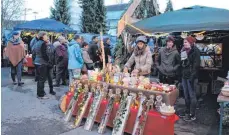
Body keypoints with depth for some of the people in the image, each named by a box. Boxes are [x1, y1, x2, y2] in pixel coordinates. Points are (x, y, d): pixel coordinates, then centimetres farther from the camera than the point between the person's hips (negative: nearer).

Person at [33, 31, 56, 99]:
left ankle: (39, 93, 27)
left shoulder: (37, 43, 14)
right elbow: (44, 55, -21)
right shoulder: (43, 43, -15)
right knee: (42, 79, -3)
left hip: (37, 62, 10)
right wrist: (49, 61, -11)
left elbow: (34, 53, 17)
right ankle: (41, 94, 3)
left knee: (40, 78, 17)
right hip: (42, 63, -10)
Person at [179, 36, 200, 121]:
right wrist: (181, 74, 13)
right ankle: (187, 112, 26)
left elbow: (196, 64, -15)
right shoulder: (184, 51, 14)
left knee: (192, 95, 0)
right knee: (186, 95, 14)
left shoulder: (195, 51, -8)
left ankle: (192, 115, 9)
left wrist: (192, 76, -21)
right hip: (184, 76, 8)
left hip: (191, 76, -7)